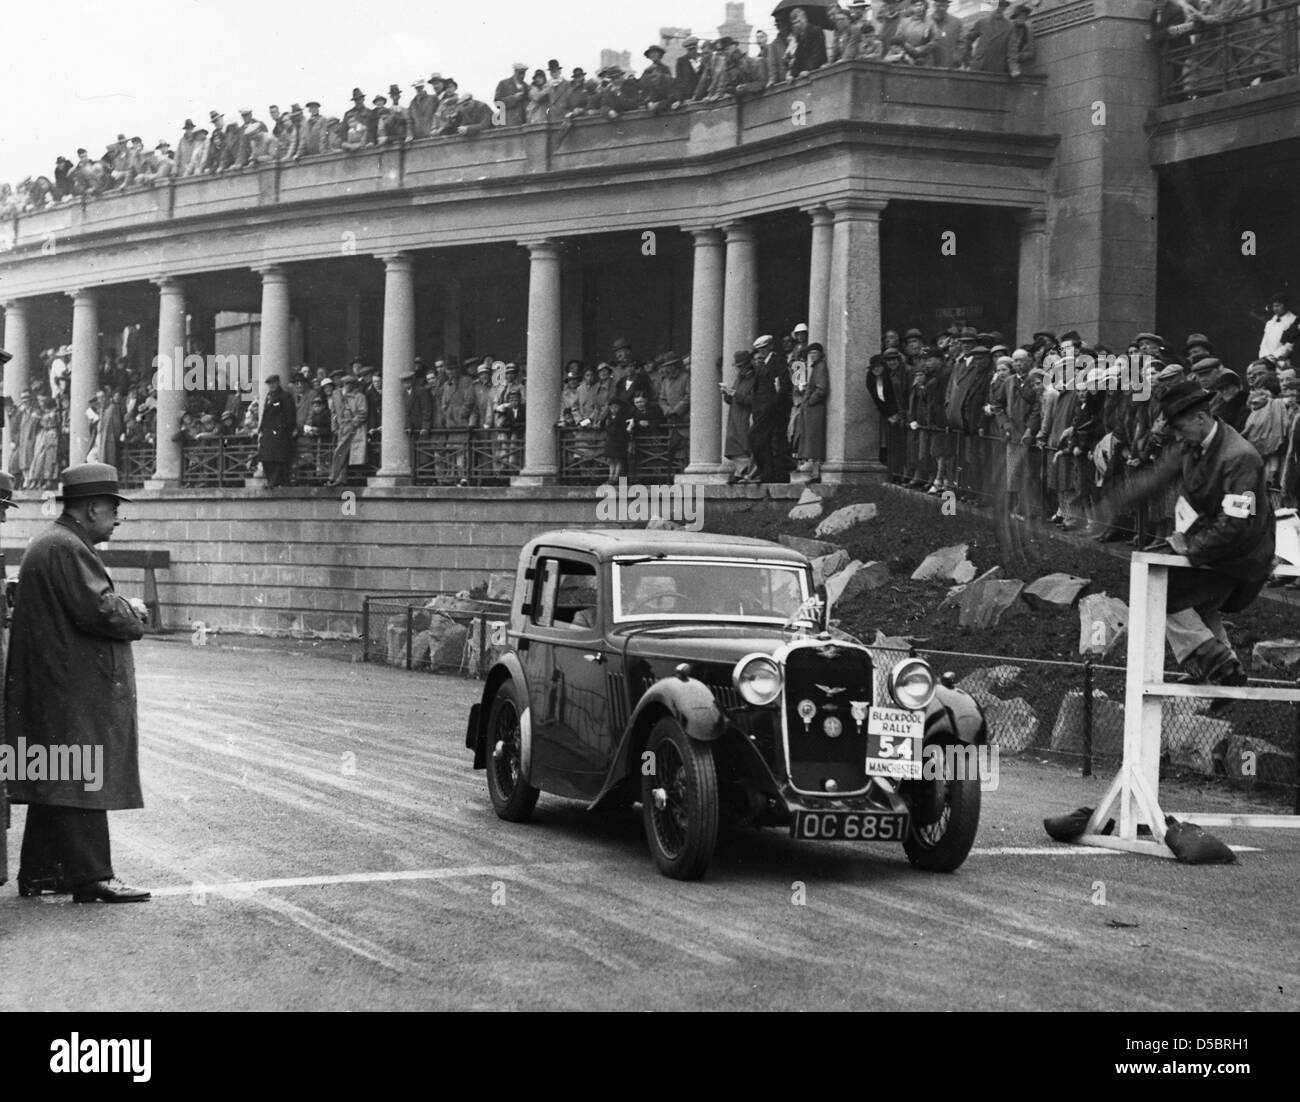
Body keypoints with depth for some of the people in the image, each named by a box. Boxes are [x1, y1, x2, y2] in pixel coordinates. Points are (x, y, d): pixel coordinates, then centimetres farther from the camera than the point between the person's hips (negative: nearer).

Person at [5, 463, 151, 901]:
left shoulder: (51, 544, 20)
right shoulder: (66, 549, -16)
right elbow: (101, 610, -23)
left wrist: (125, 608, 5)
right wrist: (134, 615, -4)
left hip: (55, 690, 11)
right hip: (75, 692, -11)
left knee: (53, 784, 14)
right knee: (83, 780, -8)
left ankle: (39, 872, 19)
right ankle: (90, 877, -6)